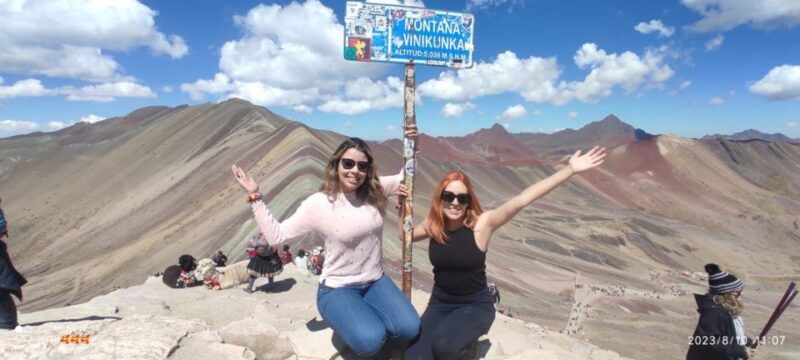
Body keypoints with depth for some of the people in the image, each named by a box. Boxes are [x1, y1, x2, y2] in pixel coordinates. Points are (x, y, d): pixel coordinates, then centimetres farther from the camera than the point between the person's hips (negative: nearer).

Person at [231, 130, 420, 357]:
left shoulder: (375, 191, -3)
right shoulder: (318, 204, -16)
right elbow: (277, 236, -15)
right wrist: (255, 198, -19)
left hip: (375, 282, 4)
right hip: (337, 289, -4)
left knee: (409, 329, -17)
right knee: (370, 341, -27)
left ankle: (369, 319, 14)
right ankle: (347, 322, 8)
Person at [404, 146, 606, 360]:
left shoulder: (481, 223, -19)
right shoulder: (432, 225, -7)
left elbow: (522, 200, -29)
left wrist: (570, 170, -36)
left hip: (476, 306, -3)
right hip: (440, 304, 3)